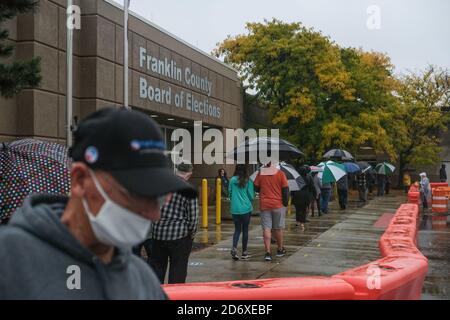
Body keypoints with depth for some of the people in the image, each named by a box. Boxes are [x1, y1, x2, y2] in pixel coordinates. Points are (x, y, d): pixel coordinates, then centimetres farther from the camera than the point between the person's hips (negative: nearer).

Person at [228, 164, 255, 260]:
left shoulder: (232, 180, -2)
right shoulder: (248, 181, -7)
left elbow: (229, 193, 7)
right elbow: (251, 196, -4)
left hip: (235, 209, 2)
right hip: (246, 208, -2)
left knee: (237, 229, 11)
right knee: (245, 230, 8)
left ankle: (234, 248, -10)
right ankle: (244, 252, 14)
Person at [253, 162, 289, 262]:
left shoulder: (260, 173, -2)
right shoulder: (280, 174, -5)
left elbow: (256, 187, 5)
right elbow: (285, 189, -5)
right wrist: (285, 203, 4)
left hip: (264, 205, 0)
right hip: (278, 205, 0)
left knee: (266, 228, 0)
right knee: (278, 228, 12)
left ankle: (268, 252, -9)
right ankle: (280, 250, 26)